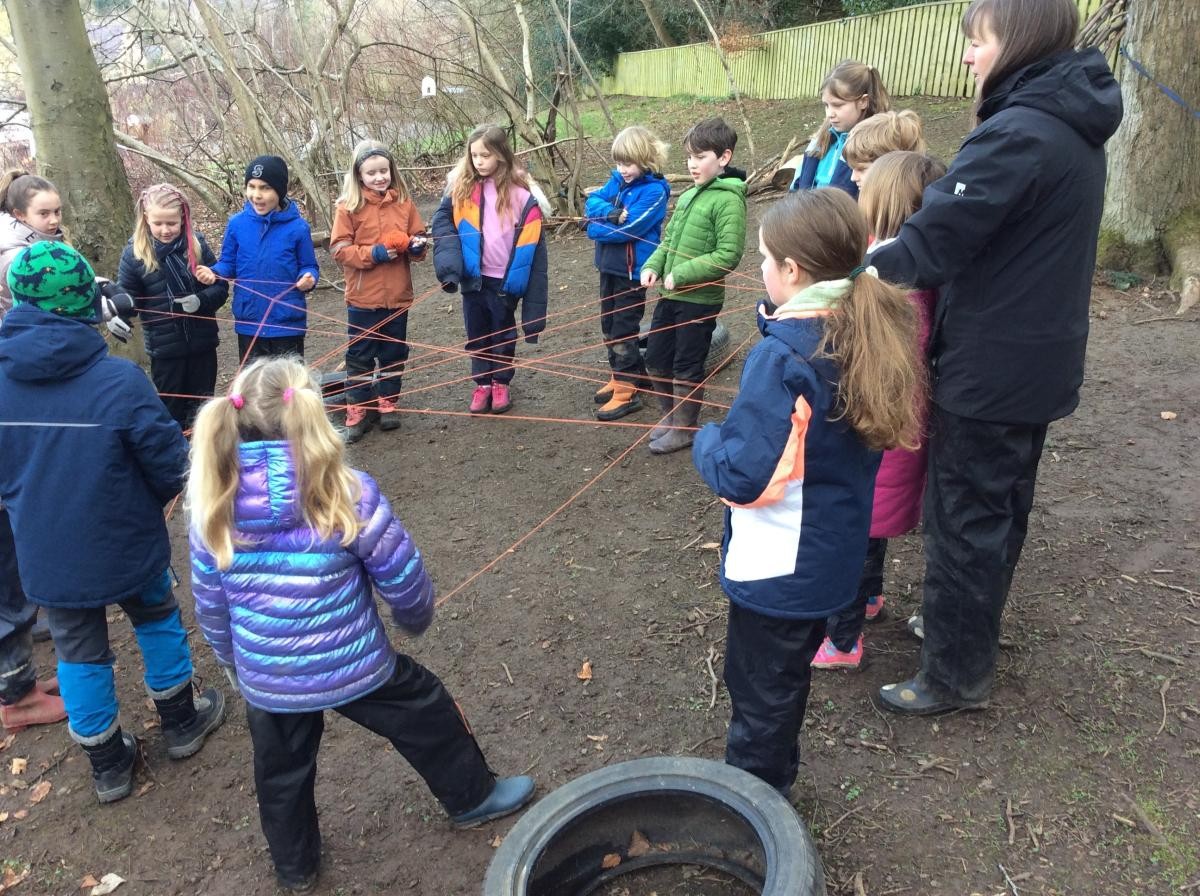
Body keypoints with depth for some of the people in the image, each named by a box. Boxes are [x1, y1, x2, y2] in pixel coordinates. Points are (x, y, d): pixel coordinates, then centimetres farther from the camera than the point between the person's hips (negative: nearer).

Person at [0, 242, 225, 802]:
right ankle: (181, 722, 39)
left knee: (79, 652, 18)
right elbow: (170, 464, -16)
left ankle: (108, 765, 33)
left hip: (45, 554, 3)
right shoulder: (118, 379, -24)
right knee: (157, 620, 23)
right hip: (125, 543, -3)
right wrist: (152, 499, 6)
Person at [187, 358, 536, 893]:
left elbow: (210, 606, 2)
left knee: (282, 774, 27)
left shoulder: (214, 509, -10)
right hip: (354, 667, -3)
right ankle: (472, 798, 44)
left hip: (267, 681, 4)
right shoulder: (346, 493, -22)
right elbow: (403, 577, -14)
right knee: (427, 712, 23)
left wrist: (234, 663, 20)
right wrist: (415, 617, 9)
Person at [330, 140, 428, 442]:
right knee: (360, 355, 7)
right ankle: (358, 409, 18)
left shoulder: (403, 202, 3)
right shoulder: (348, 206, -6)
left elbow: (417, 237, 10)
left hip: (398, 295, 3)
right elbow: (339, 249, -9)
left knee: (394, 353, 13)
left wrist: (417, 246, -13)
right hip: (363, 297, -3)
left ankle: (387, 403, 29)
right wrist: (372, 253, -21)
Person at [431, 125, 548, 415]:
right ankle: (482, 383, 31)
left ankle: (501, 382, 33)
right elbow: (442, 219, 4)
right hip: (472, 277, 3)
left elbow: (530, 242, -10)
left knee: (503, 331, 16)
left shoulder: (519, 193, -12)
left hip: (504, 280, -2)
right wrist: (449, 258, -14)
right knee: (477, 332, 15)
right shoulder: (461, 186, -3)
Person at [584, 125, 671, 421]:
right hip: (609, 264, 8)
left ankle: (627, 391, 8)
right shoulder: (617, 180, 6)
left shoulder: (654, 190, -17)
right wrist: (610, 212, -21)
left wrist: (595, 226, -12)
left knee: (623, 328, -2)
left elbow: (630, 228, -24)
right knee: (609, 324, 17)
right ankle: (625, 375, 33)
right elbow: (592, 202, -1)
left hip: (632, 269, -8)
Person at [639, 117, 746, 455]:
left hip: (700, 300, -8)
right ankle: (670, 414, 36)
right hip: (669, 295, 8)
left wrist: (682, 275, -21)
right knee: (656, 358, 16)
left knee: (687, 367, 5)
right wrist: (652, 265, -1)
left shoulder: (728, 199, -14)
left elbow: (728, 255, -21)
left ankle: (683, 429, 23)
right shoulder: (688, 196, 10)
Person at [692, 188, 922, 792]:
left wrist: (707, 441, -9)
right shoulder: (871, 333, -3)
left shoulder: (782, 357, -28)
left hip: (777, 570, -8)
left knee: (760, 699, 13)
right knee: (786, 684, 28)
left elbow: (741, 476, -29)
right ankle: (775, 784, 48)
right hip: (833, 556, 8)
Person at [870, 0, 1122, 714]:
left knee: (964, 520, 3)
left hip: (990, 368, -9)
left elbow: (934, 242, -26)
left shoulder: (1019, 132, -21)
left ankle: (957, 674, 17)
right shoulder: (1074, 128, 9)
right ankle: (972, 626, 40)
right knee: (1002, 507, 21)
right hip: (1038, 362, 9)